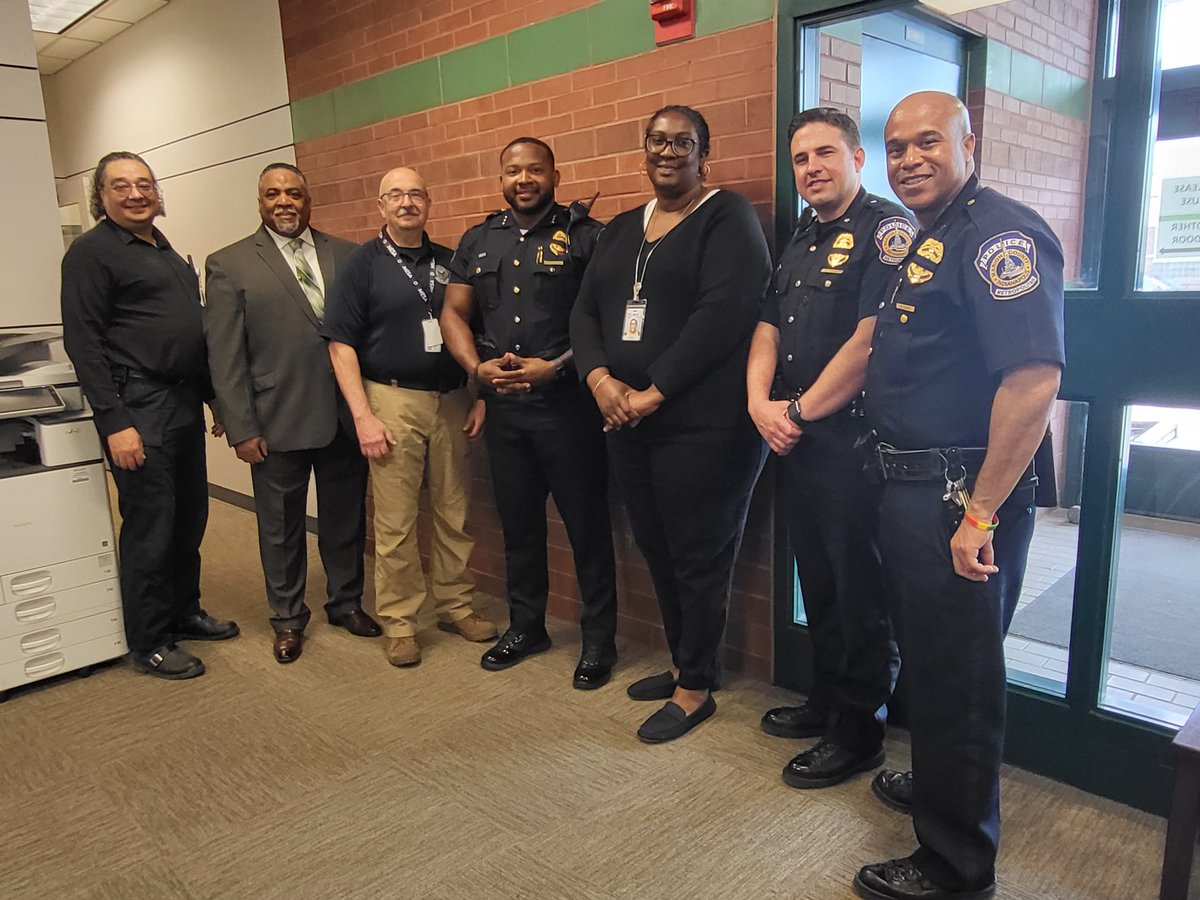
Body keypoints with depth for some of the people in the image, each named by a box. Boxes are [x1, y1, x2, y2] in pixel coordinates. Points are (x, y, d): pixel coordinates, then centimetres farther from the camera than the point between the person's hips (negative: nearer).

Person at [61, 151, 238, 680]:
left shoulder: (168, 253, 17)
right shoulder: (92, 252, -6)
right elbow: (83, 342, -12)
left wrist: (213, 397, 17)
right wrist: (114, 422, -18)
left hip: (185, 406, 8)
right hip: (139, 410, -8)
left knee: (189, 520, 15)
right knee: (149, 530, -1)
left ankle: (184, 613, 31)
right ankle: (148, 645, 13)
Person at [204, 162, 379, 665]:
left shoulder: (346, 256, 7)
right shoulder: (229, 265, 0)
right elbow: (224, 355, -3)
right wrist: (240, 428, -8)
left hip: (345, 416, 3)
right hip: (278, 422, -2)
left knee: (345, 516, 14)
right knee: (281, 526, 11)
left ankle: (346, 601, 34)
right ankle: (288, 618, 29)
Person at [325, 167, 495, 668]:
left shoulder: (449, 263, 11)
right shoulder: (363, 264, 1)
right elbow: (341, 344, -3)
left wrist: (479, 397, 6)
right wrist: (363, 416, -11)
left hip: (452, 401, 3)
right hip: (393, 402, -3)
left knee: (456, 513, 8)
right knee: (395, 522, 0)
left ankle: (456, 605, 23)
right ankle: (398, 622, 14)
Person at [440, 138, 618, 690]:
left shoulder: (584, 235, -3)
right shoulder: (478, 241, 13)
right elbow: (453, 313, 11)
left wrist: (555, 366, -18)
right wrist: (478, 366, -6)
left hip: (566, 401, -5)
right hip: (502, 402, 5)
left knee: (586, 522, 2)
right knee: (517, 520, 16)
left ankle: (599, 639, 18)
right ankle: (525, 627, 33)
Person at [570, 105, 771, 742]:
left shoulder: (728, 218, -4)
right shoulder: (622, 229, 18)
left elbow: (723, 312, -17)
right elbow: (585, 311, 13)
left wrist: (653, 392, -16)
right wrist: (599, 378, -7)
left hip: (704, 425, -7)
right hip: (627, 422, 7)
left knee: (699, 559, 2)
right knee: (657, 552, 15)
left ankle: (696, 688, 19)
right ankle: (684, 664, 33)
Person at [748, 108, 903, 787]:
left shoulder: (887, 229, -9)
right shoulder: (801, 239, 17)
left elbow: (869, 342, -19)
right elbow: (769, 329, 13)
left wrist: (799, 411, -12)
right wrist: (761, 403, -4)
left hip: (854, 443, -8)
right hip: (797, 442, 8)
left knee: (861, 591, 4)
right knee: (818, 579, 18)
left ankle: (859, 731, 19)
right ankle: (827, 699, 34)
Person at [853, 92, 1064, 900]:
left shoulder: (999, 233, -16)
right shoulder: (923, 242, 16)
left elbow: (1033, 379, -27)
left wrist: (980, 513, -26)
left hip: (960, 497, -10)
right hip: (912, 486, 10)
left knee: (957, 675, 3)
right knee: (927, 655, 24)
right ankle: (938, 783, 46)